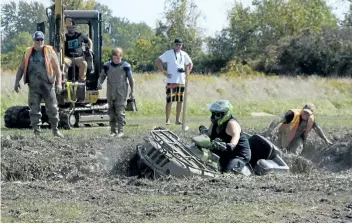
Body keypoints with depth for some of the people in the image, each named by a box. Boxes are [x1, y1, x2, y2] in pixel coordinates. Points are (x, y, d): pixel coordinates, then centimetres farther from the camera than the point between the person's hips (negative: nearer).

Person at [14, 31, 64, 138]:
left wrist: (59, 83, -11)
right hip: (33, 87, 2)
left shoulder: (50, 52, 1)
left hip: (47, 85, -2)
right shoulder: (28, 53, 10)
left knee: (52, 108, 1)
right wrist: (17, 82, 5)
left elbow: (57, 69, -2)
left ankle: (55, 130, 14)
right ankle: (36, 131, 6)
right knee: (34, 110, 1)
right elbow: (21, 68, 16)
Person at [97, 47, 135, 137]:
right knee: (112, 112, 7)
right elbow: (102, 76, 9)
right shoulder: (107, 66, 5)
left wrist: (132, 91, 1)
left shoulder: (125, 66, -2)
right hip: (110, 93, 3)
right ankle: (113, 131, 14)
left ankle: (120, 131, -9)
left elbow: (131, 79, 4)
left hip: (121, 93, -3)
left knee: (120, 112, -10)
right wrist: (99, 83, -12)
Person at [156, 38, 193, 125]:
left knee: (180, 101, 7)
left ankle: (178, 119, 13)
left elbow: (190, 64, 27)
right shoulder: (169, 53, -4)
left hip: (181, 81, 5)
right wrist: (164, 72, -13)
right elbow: (158, 61, -9)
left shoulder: (184, 54, 12)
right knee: (169, 101, -7)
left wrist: (187, 72, 11)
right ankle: (167, 120, -2)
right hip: (171, 81, -5)